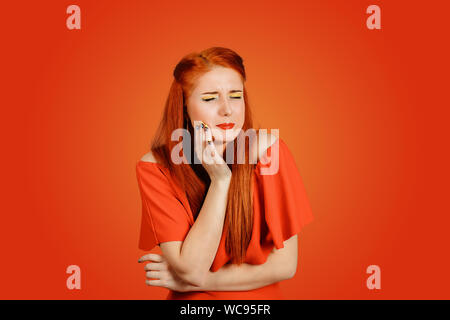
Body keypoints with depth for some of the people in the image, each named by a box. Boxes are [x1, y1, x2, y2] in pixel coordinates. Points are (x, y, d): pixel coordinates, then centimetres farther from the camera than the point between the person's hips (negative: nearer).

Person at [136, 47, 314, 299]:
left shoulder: (268, 149, -11)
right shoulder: (156, 167, -9)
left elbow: (285, 264, -9)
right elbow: (191, 269, -16)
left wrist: (199, 281, -10)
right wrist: (220, 180, -20)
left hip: (262, 298, 0)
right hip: (190, 304, 0)